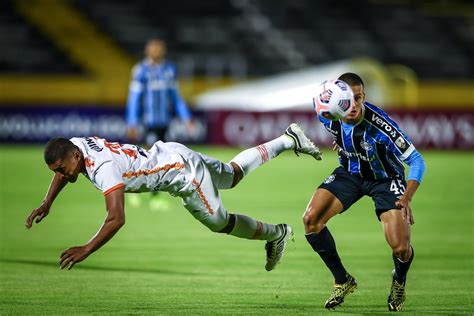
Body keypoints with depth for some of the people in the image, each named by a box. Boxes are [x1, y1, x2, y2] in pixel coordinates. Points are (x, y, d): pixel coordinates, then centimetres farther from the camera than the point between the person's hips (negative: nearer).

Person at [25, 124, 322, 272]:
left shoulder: (103, 168, -37)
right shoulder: (75, 144, -12)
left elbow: (117, 219, -43)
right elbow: (63, 171, 13)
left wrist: (86, 250, -42)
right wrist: (46, 205, 4)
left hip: (184, 172, -8)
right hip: (172, 153, 8)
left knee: (221, 223, 7)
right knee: (233, 174, 28)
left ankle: (277, 234, 29)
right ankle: (288, 139, 41)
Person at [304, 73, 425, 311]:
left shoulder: (379, 125, -35)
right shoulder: (326, 115, -21)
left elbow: (416, 160, -27)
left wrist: (406, 199, -37)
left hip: (385, 177, -4)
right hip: (350, 172, 4)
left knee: (400, 248, -19)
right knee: (311, 220, -15)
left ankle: (399, 281, 21)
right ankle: (342, 281, 6)